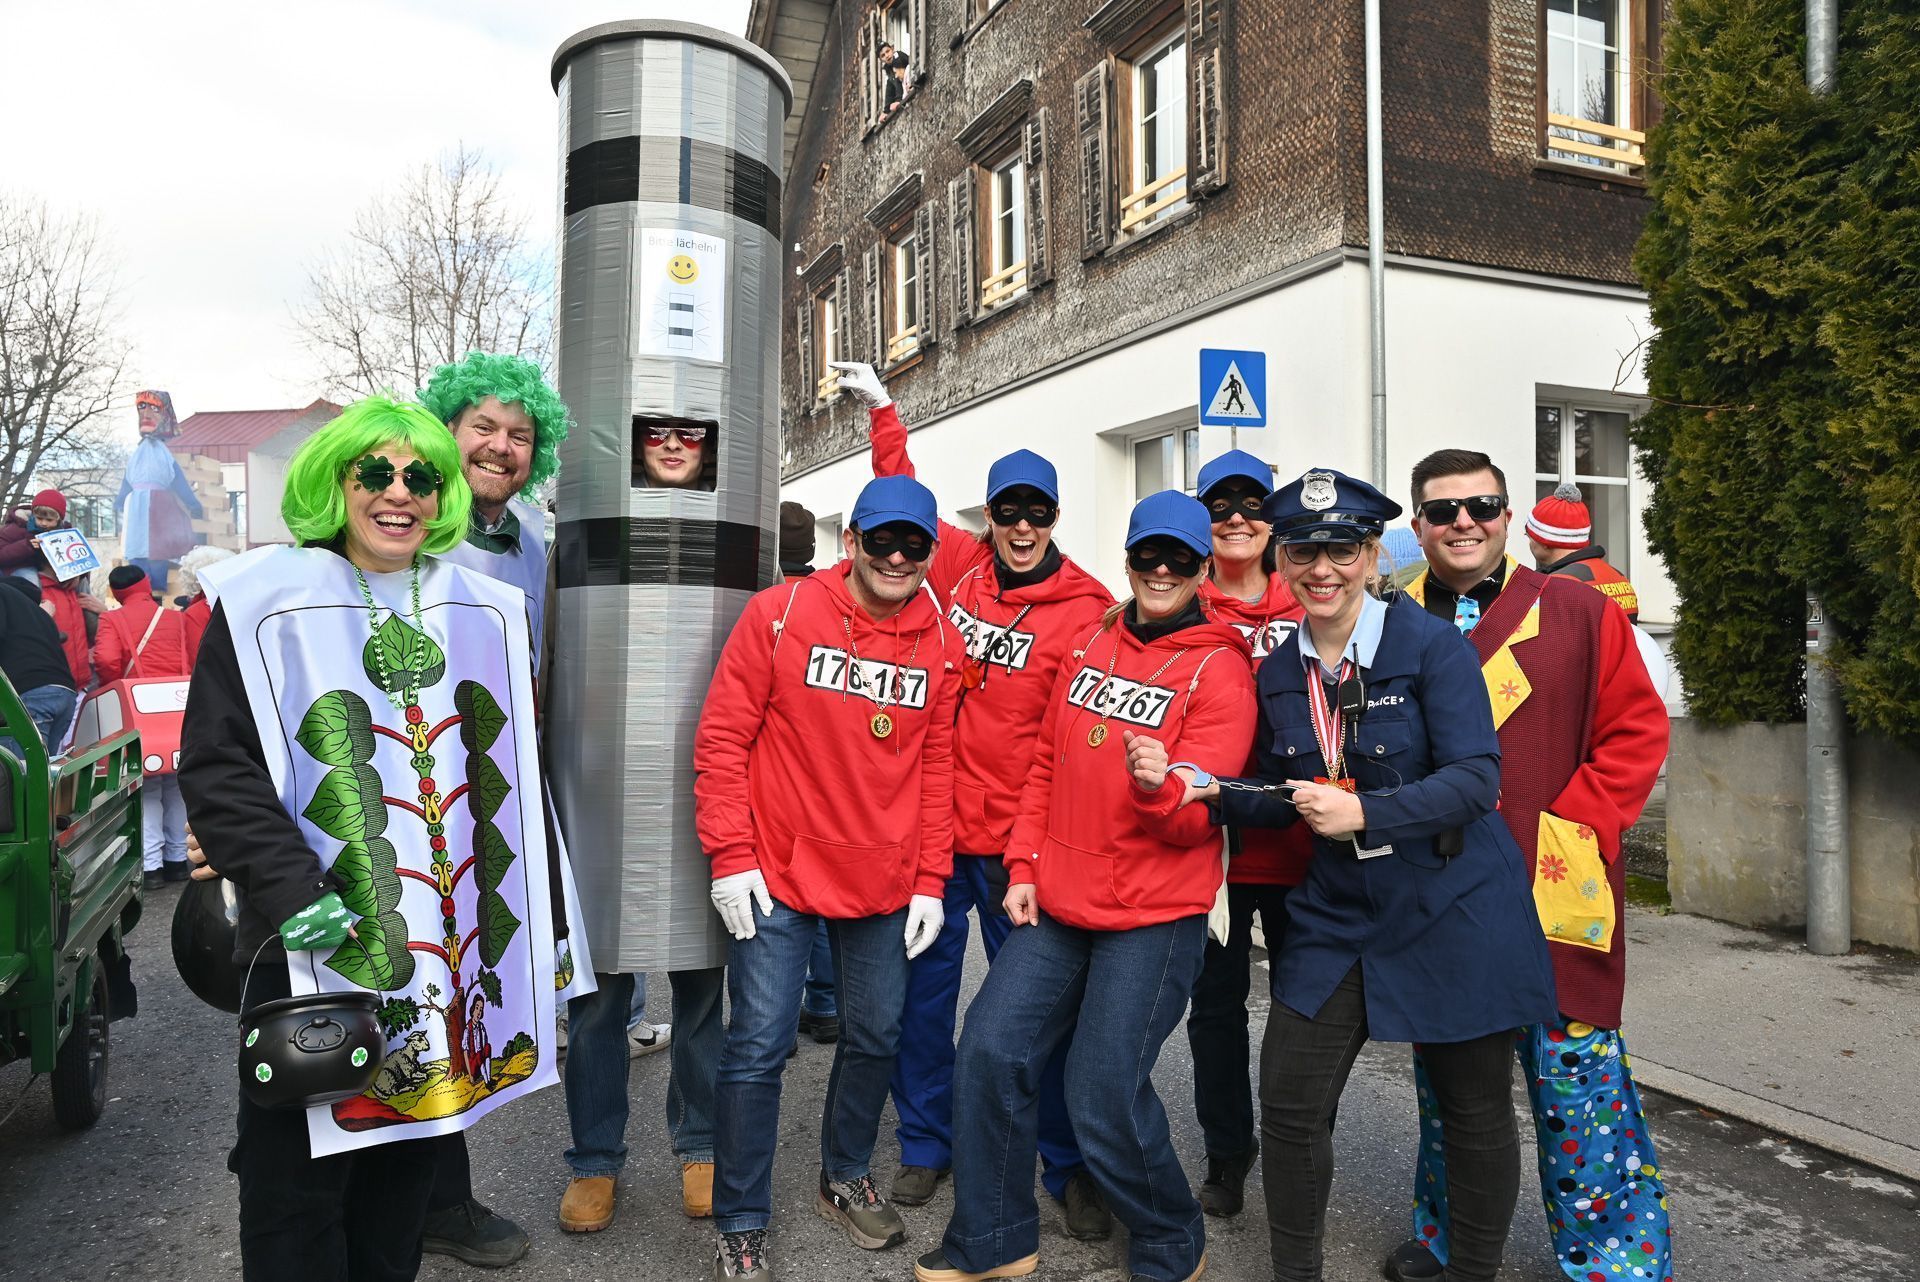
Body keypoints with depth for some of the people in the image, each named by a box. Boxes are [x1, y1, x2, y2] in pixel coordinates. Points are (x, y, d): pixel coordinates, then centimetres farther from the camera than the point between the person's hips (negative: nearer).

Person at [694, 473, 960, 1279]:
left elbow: (937, 767, 5)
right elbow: (722, 738, -7)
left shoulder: (941, 643, 1)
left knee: (876, 1037, 15)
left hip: (886, 888, 4)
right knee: (759, 1048, 2)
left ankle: (846, 1179, 41)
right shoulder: (780, 615, -8)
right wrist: (730, 857, -11)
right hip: (778, 879, -3)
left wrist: (930, 880, 4)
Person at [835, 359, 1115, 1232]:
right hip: (933, 823, 4)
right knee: (924, 986, 14)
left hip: (1016, 839, -4)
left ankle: (1068, 1167, 26)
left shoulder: (1085, 608, -10)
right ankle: (925, 1144, 34)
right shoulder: (961, 563, 2)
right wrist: (882, 412, 19)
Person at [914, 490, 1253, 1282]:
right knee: (991, 1050, 2)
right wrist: (1024, 868, 8)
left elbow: (1198, 815, -14)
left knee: (1104, 1098, -5)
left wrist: (1159, 786, -35)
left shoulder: (1219, 669, -7)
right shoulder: (1093, 645, 9)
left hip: (1155, 918, -5)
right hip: (1057, 904, 6)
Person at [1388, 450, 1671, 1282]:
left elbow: (1636, 731, -2)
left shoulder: (1580, 613, 0)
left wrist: (1568, 825, -10)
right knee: (1444, 1072, 16)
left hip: (1553, 893, -2)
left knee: (1575, 1076, 3)